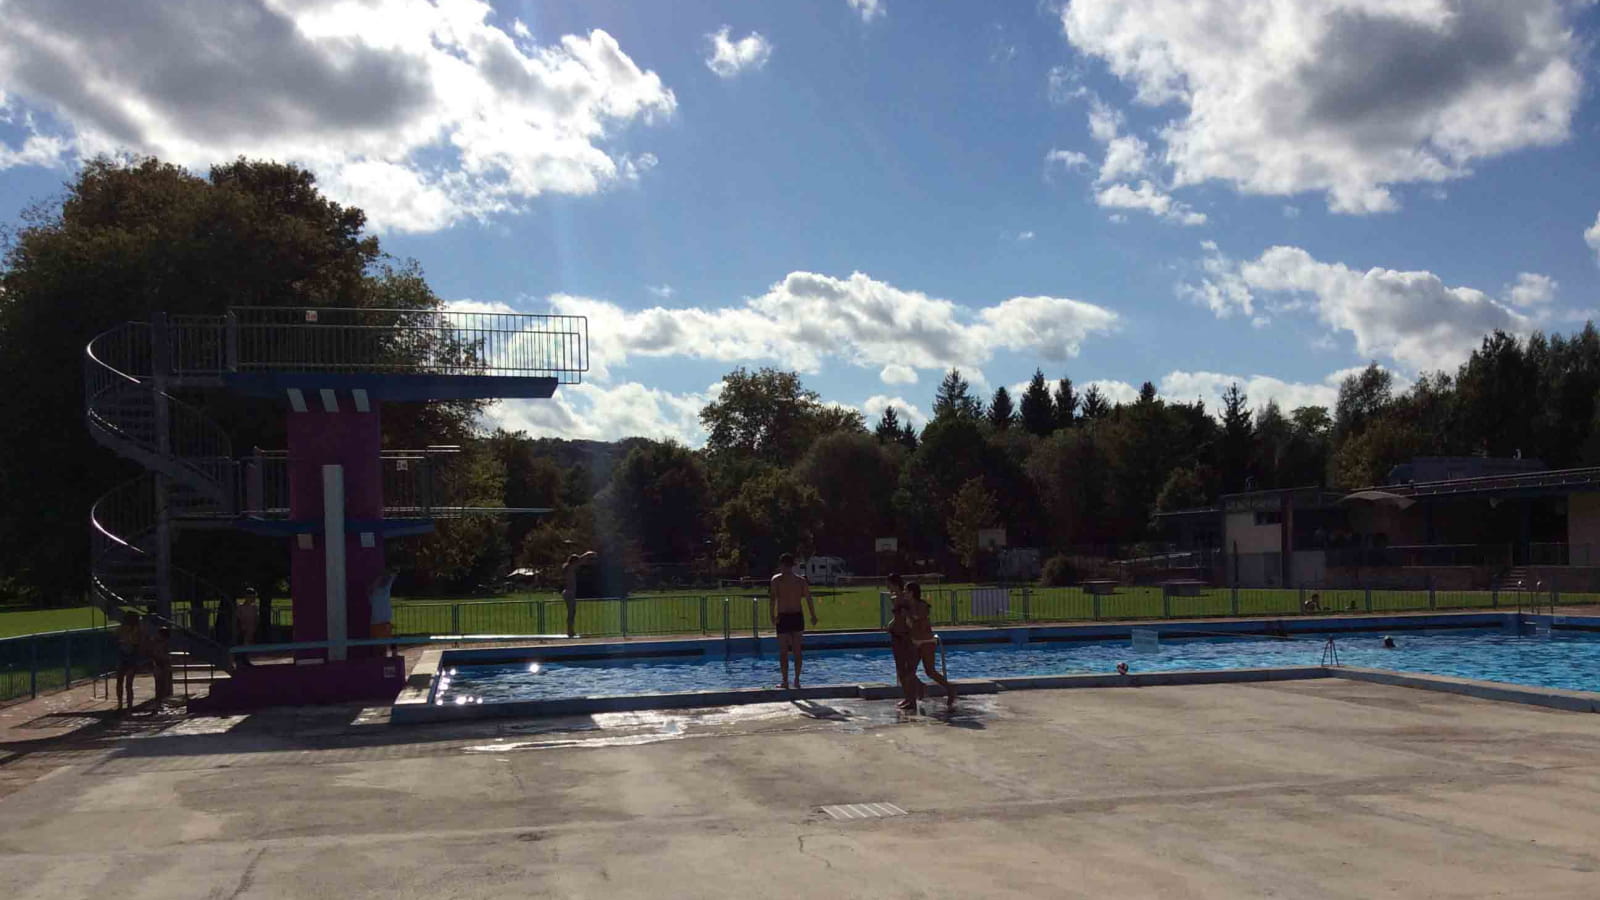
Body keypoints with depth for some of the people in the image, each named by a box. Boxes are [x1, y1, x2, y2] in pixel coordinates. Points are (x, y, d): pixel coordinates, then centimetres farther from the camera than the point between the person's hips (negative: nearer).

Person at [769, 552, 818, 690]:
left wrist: (772, 615, -16)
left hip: (783, 618, -3)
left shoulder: (776, 579, -2)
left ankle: (785, 681, 1)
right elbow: (809, 598, 2)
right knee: (797, 651, 10)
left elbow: (772, 598, -14)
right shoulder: (801, 579, 6)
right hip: (797, 617, 3)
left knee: (783, 652, 3)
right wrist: (813, 616, 8)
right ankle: (797, 680, 11)